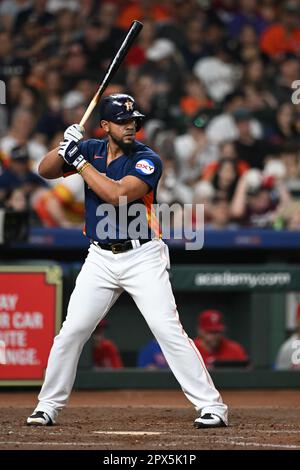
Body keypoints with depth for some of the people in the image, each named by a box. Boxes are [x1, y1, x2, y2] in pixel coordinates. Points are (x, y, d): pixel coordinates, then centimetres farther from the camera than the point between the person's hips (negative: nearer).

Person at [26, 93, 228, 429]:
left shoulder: (147, 160, -11)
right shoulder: (91, 149, 4)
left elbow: (118, 194, -25)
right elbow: (45, 171, 3)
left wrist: (79, 161, -20)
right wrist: (66, 148, -16)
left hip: (142, 258, -4)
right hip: (100, 259, 4)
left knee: (169, 331, -12)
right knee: (71, 332, 2)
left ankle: (211, 406, -9)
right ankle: (48, 406, 15)